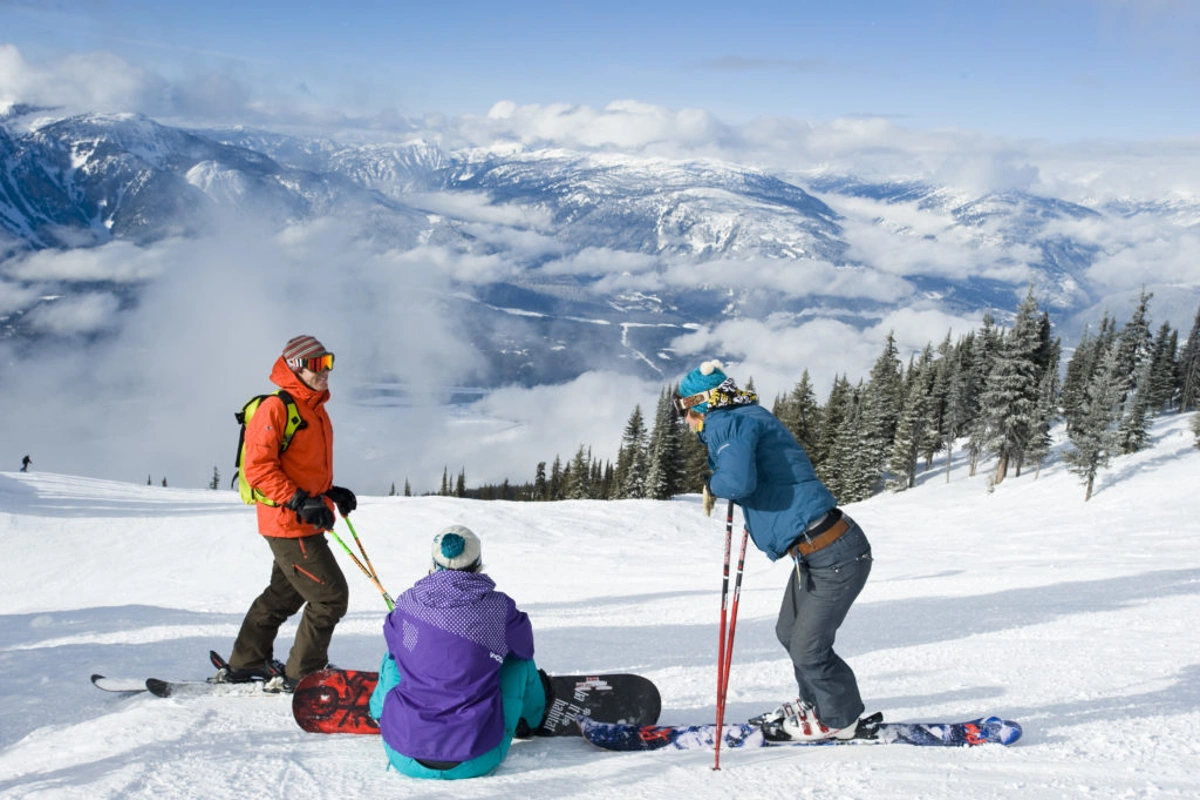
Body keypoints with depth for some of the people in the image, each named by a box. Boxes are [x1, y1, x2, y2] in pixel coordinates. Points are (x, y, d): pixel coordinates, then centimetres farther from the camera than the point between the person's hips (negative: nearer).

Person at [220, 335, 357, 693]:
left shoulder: (317, 411, 15)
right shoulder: (276, 408, -14)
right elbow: (258, 466, -20)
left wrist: (332, 492, 9)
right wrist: (300, 501, -25)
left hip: (306, 524, 10)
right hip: (288, 524, -10)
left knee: (285, 593, 20)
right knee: (330, 595, -7)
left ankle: (245, 664, 31)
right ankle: (301, 674, 4)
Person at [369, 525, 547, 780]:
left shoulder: (407, 603, -2)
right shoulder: (498, 608, -8)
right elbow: (524, 647, 12)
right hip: (475, 761, -2)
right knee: (520, 660, 19)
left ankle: (381, 713, 60)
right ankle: (532, 718, 49)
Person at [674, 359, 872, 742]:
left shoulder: (732, 422, -13)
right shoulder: (748, 419, 17)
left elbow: (739, 479, -30)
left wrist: (712, 487, -11)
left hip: (837, 555, -11)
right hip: (814, 553, 11)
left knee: (807, 648, 1)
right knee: (789, 632, 22)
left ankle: (838, 718, 22)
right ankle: (816, 702, 41)